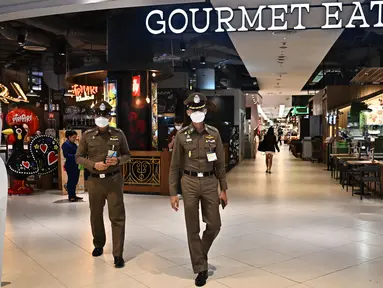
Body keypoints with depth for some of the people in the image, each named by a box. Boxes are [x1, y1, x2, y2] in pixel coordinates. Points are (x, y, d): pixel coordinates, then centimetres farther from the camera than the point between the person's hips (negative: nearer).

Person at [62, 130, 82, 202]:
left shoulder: (74, 144, 16)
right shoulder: (65, 144, -8)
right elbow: (66, 155, -17)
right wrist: (75, 156, -24)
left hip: (76, 165, 8)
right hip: (70, 165, -8)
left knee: (75, 180, 11)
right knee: (71, 180, -3)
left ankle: (73, 195, 22)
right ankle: (70, 196, 4)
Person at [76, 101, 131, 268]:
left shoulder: (118, 134, 0)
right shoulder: (87, 135, 1)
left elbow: (127, 155, 7)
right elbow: (79, 157, 4)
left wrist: (118, 160, -14)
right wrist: (93, 165, -13)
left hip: (114, 180, -1)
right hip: (95, 180, 2)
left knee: (117, 217, -3)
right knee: (96, 215, 15)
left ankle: (118, 254, 3)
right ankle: (98, 245, 38)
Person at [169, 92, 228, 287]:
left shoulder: (214, 134, 2)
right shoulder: (181, 135, -2)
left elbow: (220, 164, 6)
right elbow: (174, 166, 0)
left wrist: (224, 189, 3)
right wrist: (173, 193, -4)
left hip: (210, 182, 2)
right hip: (189, 183, -1)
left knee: (214, 225, 3)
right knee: (193, 229, 3)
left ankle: (200, 254, 32)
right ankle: (201, 269, 17)